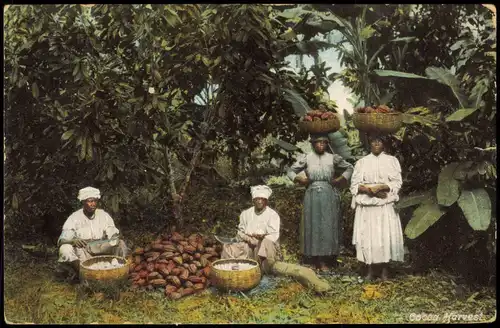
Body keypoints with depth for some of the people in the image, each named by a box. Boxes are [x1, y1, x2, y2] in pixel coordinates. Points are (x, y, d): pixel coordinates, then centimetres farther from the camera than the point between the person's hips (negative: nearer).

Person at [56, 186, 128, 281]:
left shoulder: (103, 215, 2)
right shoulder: (74, 218, -5)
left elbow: (113, 234, -2)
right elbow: (63, 238, -14)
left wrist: (115, 238, -28)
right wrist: (73, 240, -39)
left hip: (102, 251, 2)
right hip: (82, 254, -2)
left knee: (120, 244, -20)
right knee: (65, 249, -29)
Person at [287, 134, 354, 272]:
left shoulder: (333, 158, 4)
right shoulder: (306, 158, 4)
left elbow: (349, 167, 15)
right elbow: (291, 171, 12)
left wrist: (341, 179, 3)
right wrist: (300, 180, -3)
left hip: (329, 195, 0)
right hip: (312, 195, 0)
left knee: (329, 225, 0)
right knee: (313, 225, 0)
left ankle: (329, 257, 7)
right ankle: (317, 260, 6)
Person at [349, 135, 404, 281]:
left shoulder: (392, 160, 8)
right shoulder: (362, 162, 10)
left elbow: (397, 183, 0)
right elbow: (354, 185, 3)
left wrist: (380, 187, -15)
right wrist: (369, 190, -13)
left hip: (386, 205, -1)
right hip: (366, 205, 1)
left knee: (386, 235, -5)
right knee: (367, 236, -2)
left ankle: (385, 269, 4)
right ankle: (370, 269, 6)